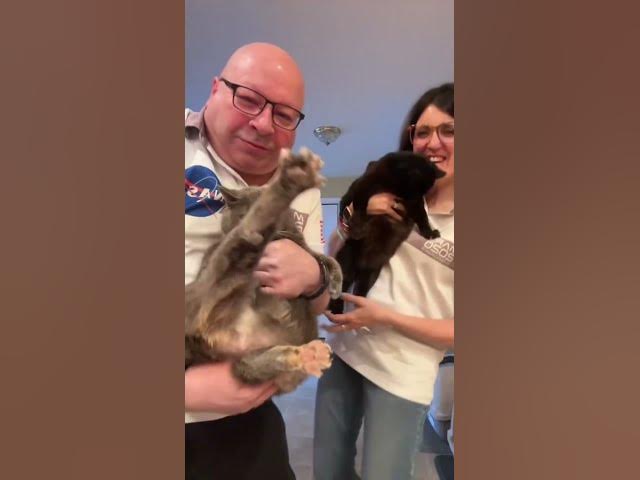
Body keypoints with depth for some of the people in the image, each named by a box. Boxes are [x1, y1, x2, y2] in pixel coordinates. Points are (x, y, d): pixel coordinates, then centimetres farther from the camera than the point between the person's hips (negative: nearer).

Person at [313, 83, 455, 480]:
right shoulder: (395, 197, 3)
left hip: (404, 373, -4)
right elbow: (334, 258, 8)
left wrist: (385, 317, -18)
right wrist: (356, 215, -10)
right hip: (345, 349, 4)